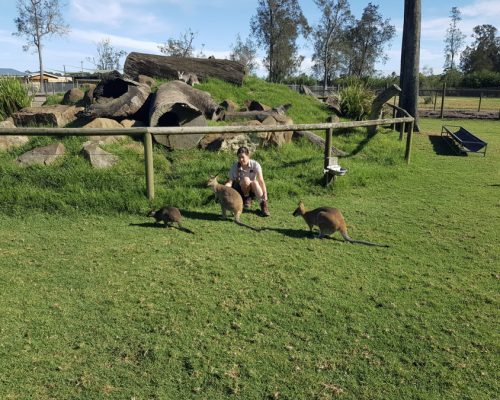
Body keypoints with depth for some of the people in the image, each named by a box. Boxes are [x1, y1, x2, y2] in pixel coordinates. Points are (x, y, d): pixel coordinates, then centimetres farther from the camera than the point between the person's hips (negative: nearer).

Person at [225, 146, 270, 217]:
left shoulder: (255, 164, -17)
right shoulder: (234, 167, -14)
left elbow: (261, 180, -26)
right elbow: (230, 181, -19)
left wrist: (265, 194, -37)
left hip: (253, 190, 0)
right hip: (240, 189, 0)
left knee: (254, 182, -35)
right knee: (245, 179, -33)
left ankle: (263, 205, -27)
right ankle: (247, 199, -10)